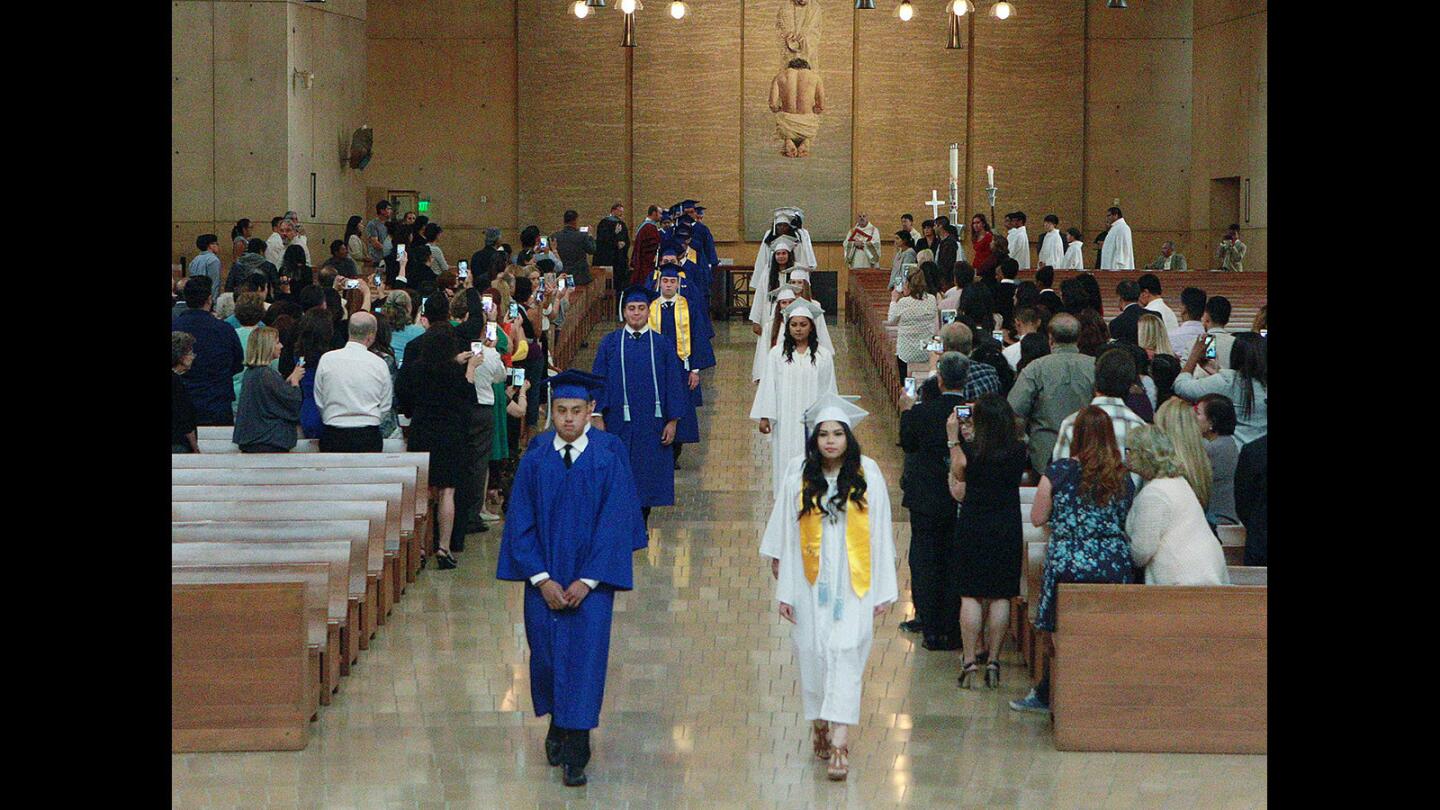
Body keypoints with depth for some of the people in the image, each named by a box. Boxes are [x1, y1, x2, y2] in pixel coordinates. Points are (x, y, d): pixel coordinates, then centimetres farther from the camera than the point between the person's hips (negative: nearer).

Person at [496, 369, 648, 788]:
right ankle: (557, 724, 35)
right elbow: (520, 523, -1)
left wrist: (586, 581, -13)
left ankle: (576, 753, 0)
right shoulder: (535, 458, -3)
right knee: (546, 654, 9)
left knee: (585, 653, -5)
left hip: (590, 582, -2)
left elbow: (614, 523, -8)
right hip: (543, 580, 2)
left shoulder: (609, 458, -8)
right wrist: (542, 580, -9)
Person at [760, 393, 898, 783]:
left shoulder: (868, 474, -2)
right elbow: (787, 537, 3)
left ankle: (839, 740, -13)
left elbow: (879, 533, 2)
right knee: (812, 652, 4)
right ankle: (819, 724, 23)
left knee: (845, 652, -10)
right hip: (811, 581, 2)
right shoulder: (799, 474, -1)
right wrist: (785, 590, 2)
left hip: (852, 582, -1)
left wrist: (883, 589, 1)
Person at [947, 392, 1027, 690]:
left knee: (971, 596, 4)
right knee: (1001, 596, 7)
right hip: (1008, 528, 2)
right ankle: (993, 660, 8)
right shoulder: (1019, 451, -5)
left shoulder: (971, 450, -11)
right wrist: (970, 440, 18)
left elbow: (959, 475, 7)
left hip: (972, 527, -2)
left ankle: (970, 661, 3)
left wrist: (953, 438, 15)